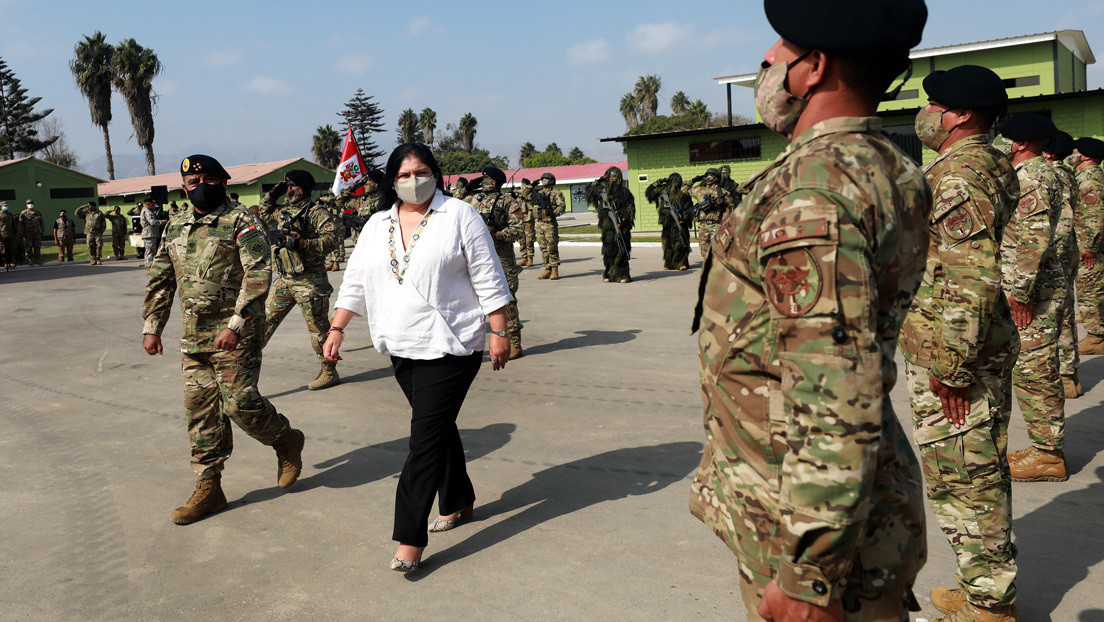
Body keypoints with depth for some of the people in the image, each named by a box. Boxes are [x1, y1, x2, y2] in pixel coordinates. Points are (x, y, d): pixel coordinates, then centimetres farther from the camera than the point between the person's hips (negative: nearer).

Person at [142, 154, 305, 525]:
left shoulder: (242, 222, -7)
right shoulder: (177, 227, 14)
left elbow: (258, 275, -16)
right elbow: (160, 279, 20)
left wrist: (236, 325, -22)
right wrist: (152, 326, 15)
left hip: (236, 333, -7)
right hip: (193, 335, 7)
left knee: (240, 403, -8)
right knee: (200, 410, 7)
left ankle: (287, 441, 21)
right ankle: (208, 488, 16)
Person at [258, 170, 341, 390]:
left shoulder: (317, 213, -7)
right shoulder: (282, 211, 15)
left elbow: (331, 240, -18)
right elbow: (263, 215, 33)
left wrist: (303, 243, -27)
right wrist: (272, 194, 17)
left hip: (309, 280, -7)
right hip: (284, 279, 7)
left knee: (318, 327, 0)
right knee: (266, 319, 11)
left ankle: (330, 373, 10)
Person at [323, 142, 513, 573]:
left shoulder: (459, 217, -4)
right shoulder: (377, 226, 11)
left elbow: (488, 280, -5)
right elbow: (355, 283, 15)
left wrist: (499, 332, -9)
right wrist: (336, 330, 9)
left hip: (449, 347, -5)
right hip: (402, 349, 6)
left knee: (426, 437, -8)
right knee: (438, 427, 17)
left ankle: (410, 539, -5)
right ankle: (459, 503, 35)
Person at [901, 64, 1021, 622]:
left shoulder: (956, 175, -18)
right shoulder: (995, 166, 14)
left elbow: (971, 281, -27)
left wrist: (951, 367, -23)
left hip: (949, 352, -10)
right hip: (992, 346, 10)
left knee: (961, 477, 0)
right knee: (982, 471, 18)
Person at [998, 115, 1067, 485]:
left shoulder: (1031, 177, -15)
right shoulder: (1035, 173, 18)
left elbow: (1035, 239, -23)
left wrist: (1020, 293, -22)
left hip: (1032, 291, -11)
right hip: (1034, 288, 11)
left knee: (1033, 371, -4)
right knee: (1035, 371, 15)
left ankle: (1048, 455, 4)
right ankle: (1046, 446, 24)